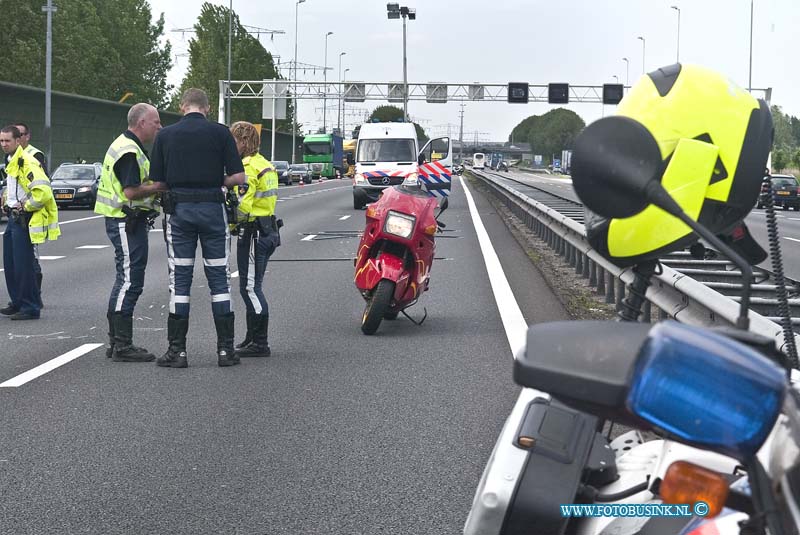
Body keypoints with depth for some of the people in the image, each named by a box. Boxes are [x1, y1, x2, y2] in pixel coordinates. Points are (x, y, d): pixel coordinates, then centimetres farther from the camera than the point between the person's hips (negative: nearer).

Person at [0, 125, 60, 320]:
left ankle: (30, 308, -1)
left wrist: (25, 207, -15)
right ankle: (18, 303, 24)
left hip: (24, 220, -10)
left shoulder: (27, 163, -18)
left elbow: (43, 192, -27)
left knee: (23, 265, -7)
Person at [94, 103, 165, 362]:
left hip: (128, 221, 11)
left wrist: (156, 186, 9)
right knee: (129, 281, -9)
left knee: (125, 280, 15)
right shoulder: (128, 151, -17)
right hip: (126, 222, -11)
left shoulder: (128, 146, 18)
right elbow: (131, 191, -23)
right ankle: (122, 345, -8)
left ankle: (116, 341, 21)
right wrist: (162, 186, -14)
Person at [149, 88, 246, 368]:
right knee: (219, 279, 6)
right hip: (212, 208, 0)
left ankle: (177, 350, 2)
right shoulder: (220, 133, 0)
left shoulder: (165, 135, 4)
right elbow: (238, 177, -4)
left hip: (178, 210, 1)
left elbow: (155, 181, 4)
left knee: (179, 281, 4)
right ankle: (225, 348, 6)